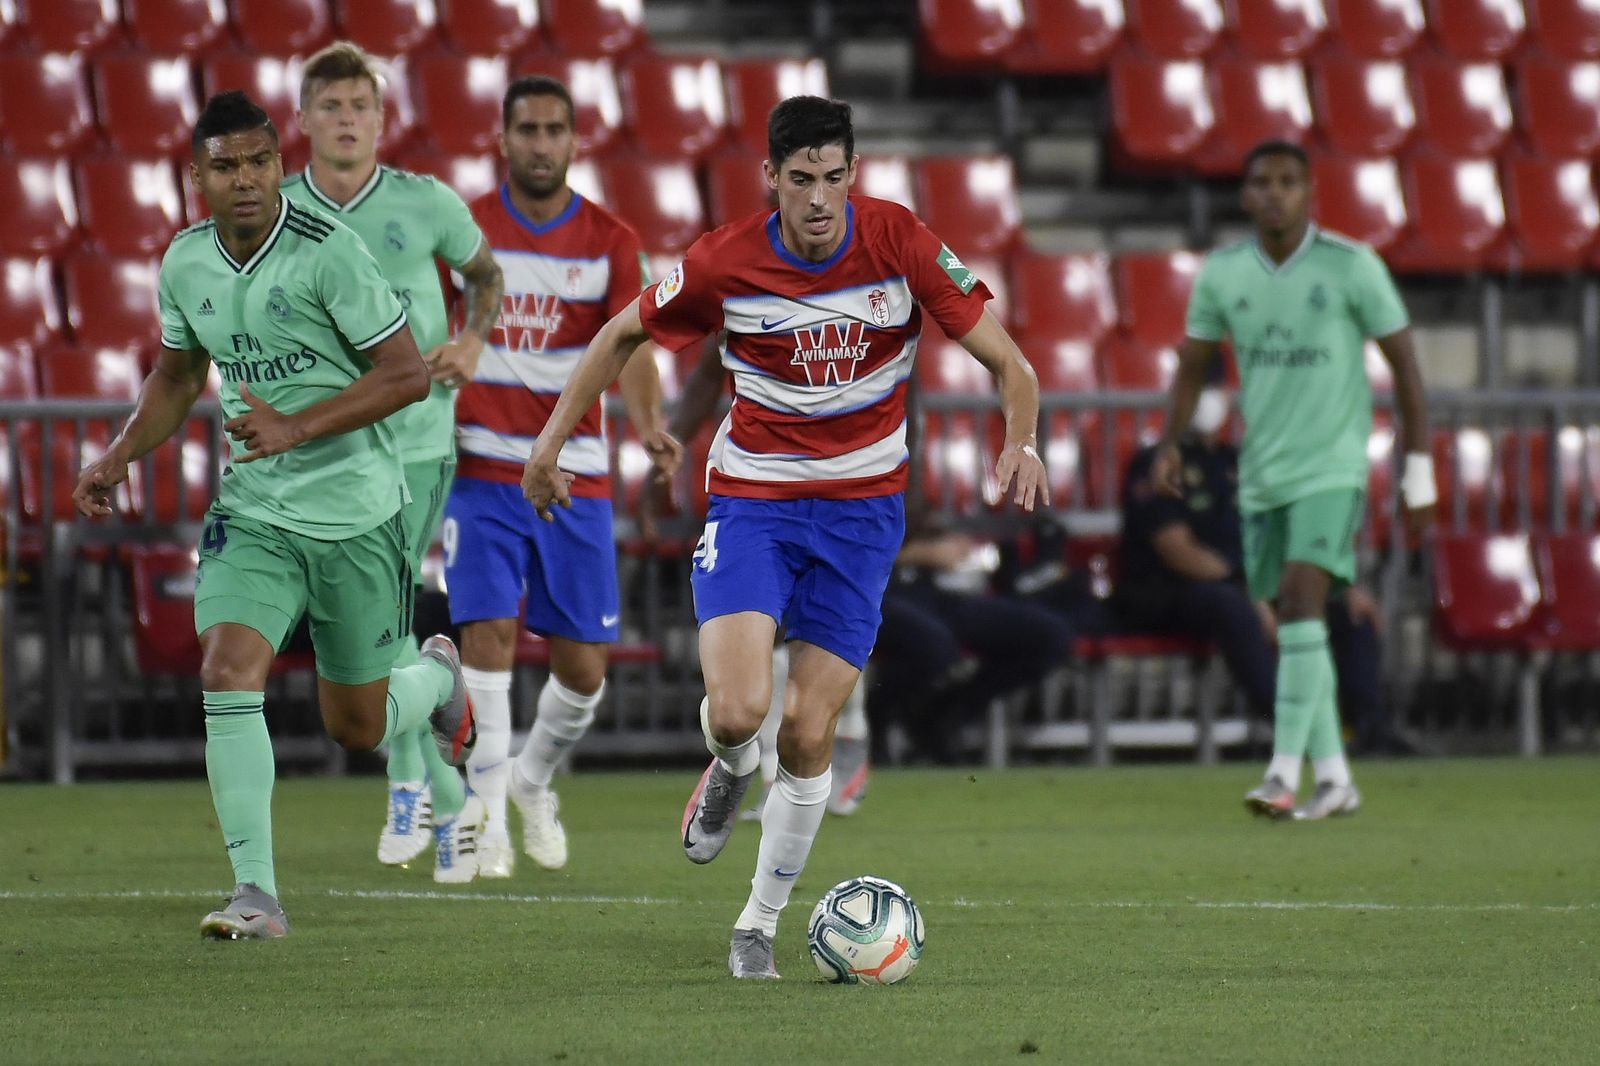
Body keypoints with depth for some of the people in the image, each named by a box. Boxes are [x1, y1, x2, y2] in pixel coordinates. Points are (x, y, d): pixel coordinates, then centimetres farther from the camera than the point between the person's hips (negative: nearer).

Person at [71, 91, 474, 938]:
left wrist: (296, 428, -24)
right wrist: (120, 454, 4)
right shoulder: (186, 264, -1)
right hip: (253, 511, 3)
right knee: (227, 675, -18)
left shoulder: (327, 250, -18)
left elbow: (407, 374, -16)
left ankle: (437, 677, 45)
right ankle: (255, 893, -14)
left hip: (355, 511, -3)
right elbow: (177, 374, 19)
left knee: (358, 728, 9)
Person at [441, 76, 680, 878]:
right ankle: (489, 812, -9)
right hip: (481, 470, -1)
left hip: (574, 475, 1)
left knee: (583, 665, 2)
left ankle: (533, 780, 31)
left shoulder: (610, 242, 2)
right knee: (489, 628, -18)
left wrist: (648, 423, -27)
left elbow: (629, 347, -9)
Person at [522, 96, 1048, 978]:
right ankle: (730, 769, 19)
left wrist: (1021, 442, -28)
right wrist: (552, 441, 1)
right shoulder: (724, 263, -12)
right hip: (750, 500, 0)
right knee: (737, 710, -21)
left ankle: (761, 921, 16)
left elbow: (1006, 361, -8)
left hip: (861, 506, 1)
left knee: (808, 735, -4)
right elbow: (621, 335, 6)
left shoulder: (900, 244, -12)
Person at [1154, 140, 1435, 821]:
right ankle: (1334, 779, 18)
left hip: (1331, 469, -5)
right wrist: (1170, 446, -6)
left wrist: (1419, 470, -3)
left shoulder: (1351, 266, -8)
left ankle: (1284, 775, -23)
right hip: (1261, 475, 5)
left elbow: (1403, 359, -3)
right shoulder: (1222, 273, 3)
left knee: (1302, 603, -20)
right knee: (1293, 622, 8)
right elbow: (1193, 363, 10)